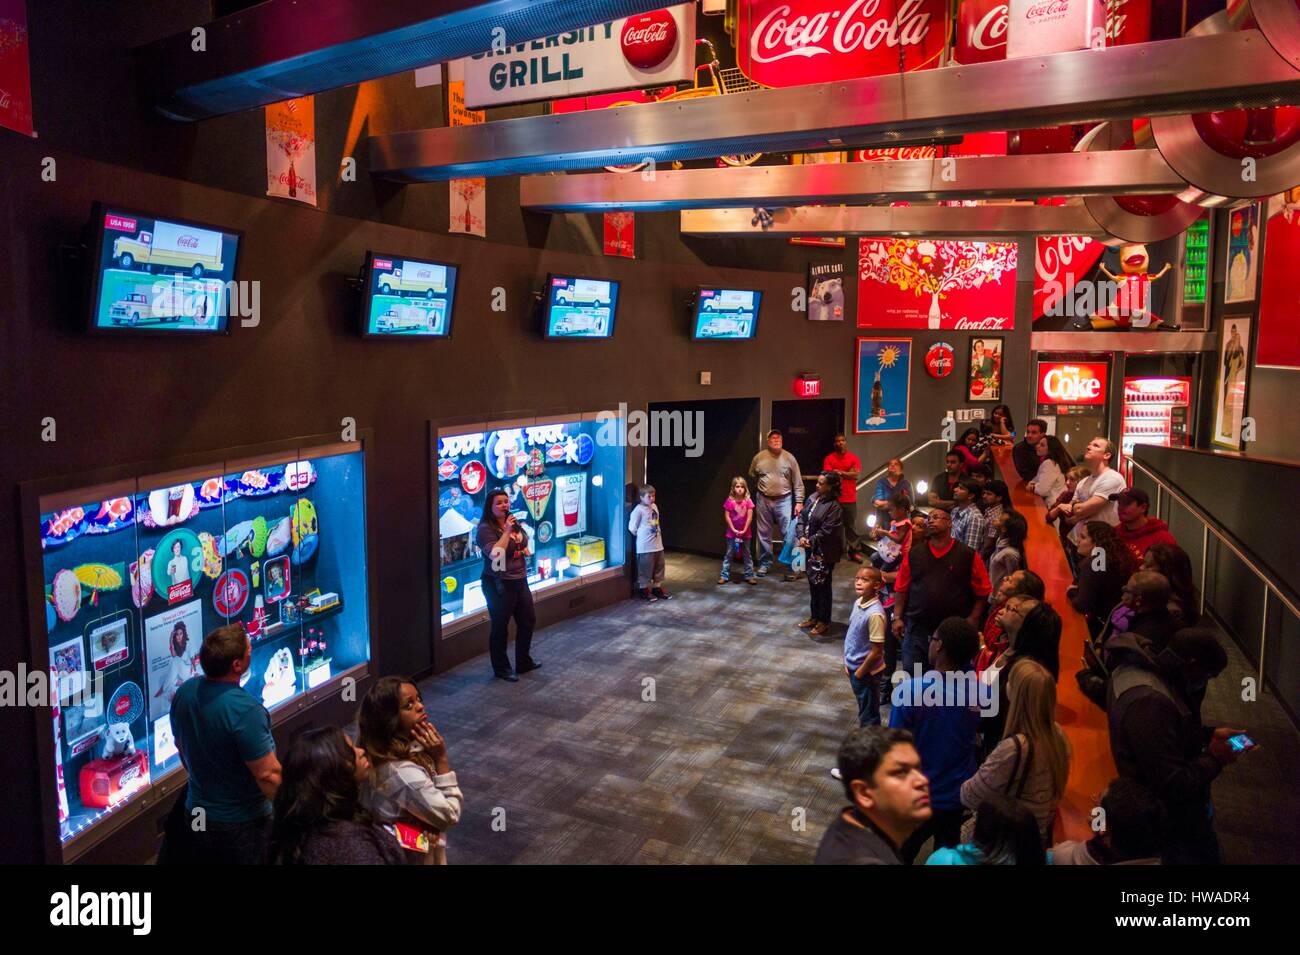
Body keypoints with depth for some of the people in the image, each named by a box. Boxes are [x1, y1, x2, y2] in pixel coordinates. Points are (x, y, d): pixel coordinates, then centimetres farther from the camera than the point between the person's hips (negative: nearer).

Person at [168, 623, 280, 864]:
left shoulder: (184, 692, -9)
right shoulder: (245, 711, -31)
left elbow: (182, 748, 7)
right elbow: (268, 775, -27)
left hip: (197, 814, 7)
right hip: (241, 824, -6)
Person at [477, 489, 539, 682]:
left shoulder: (513, 522, 9)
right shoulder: (486, 528, -15)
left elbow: (524, 543, 26)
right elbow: (495, 554, -28)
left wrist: (525, 549, 4)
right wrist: (507, 532, -25)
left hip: (520, 580, 8)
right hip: (499, 584, -8)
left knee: (528, 621, 17)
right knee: (500, 627, 3)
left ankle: (524, 662, 34)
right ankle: (501, 669, 18)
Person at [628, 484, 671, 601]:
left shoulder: (654, 506, 7)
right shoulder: (638, 510, -16)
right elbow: (632, 528, -12)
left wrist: (658, 532, 12)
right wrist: (641, 536, 0)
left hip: (658, 544, 7)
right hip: (645, 547, -7)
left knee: (659, 568, 14)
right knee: (645, 569, 3)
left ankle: (657, 588, 27)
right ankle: (644, 590, 16)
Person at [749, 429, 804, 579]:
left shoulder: (789, 458, 0)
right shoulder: (759, 458, 2)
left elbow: (798, 482, 0)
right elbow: (752, 477, 14)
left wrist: (799, 502, -4)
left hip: (784, 500, -1)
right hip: (763, 500, 2)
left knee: (789, 534, -3)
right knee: (764, 534, 9)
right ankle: (765, 563, 22)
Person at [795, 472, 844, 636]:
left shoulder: (834, 506, -18)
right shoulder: (813, 498, 5)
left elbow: (826, 532, -21)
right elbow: (802, 517, 5)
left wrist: (810, 541, -15)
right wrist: (801, 536, -9)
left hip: (824, 553, -8)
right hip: (811, 550, 8)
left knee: (823, 586, 3)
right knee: (812, 584, 17)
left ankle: (824, 622, 15)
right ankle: (814, 617, 31)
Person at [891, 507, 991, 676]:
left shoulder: (968, 555, -1)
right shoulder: (913, 554, 5)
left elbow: (982, 592, -1)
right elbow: (901, 589, 6)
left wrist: (973, 619, -8)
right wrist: (897, 617, -1)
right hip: (916, 628, 2)